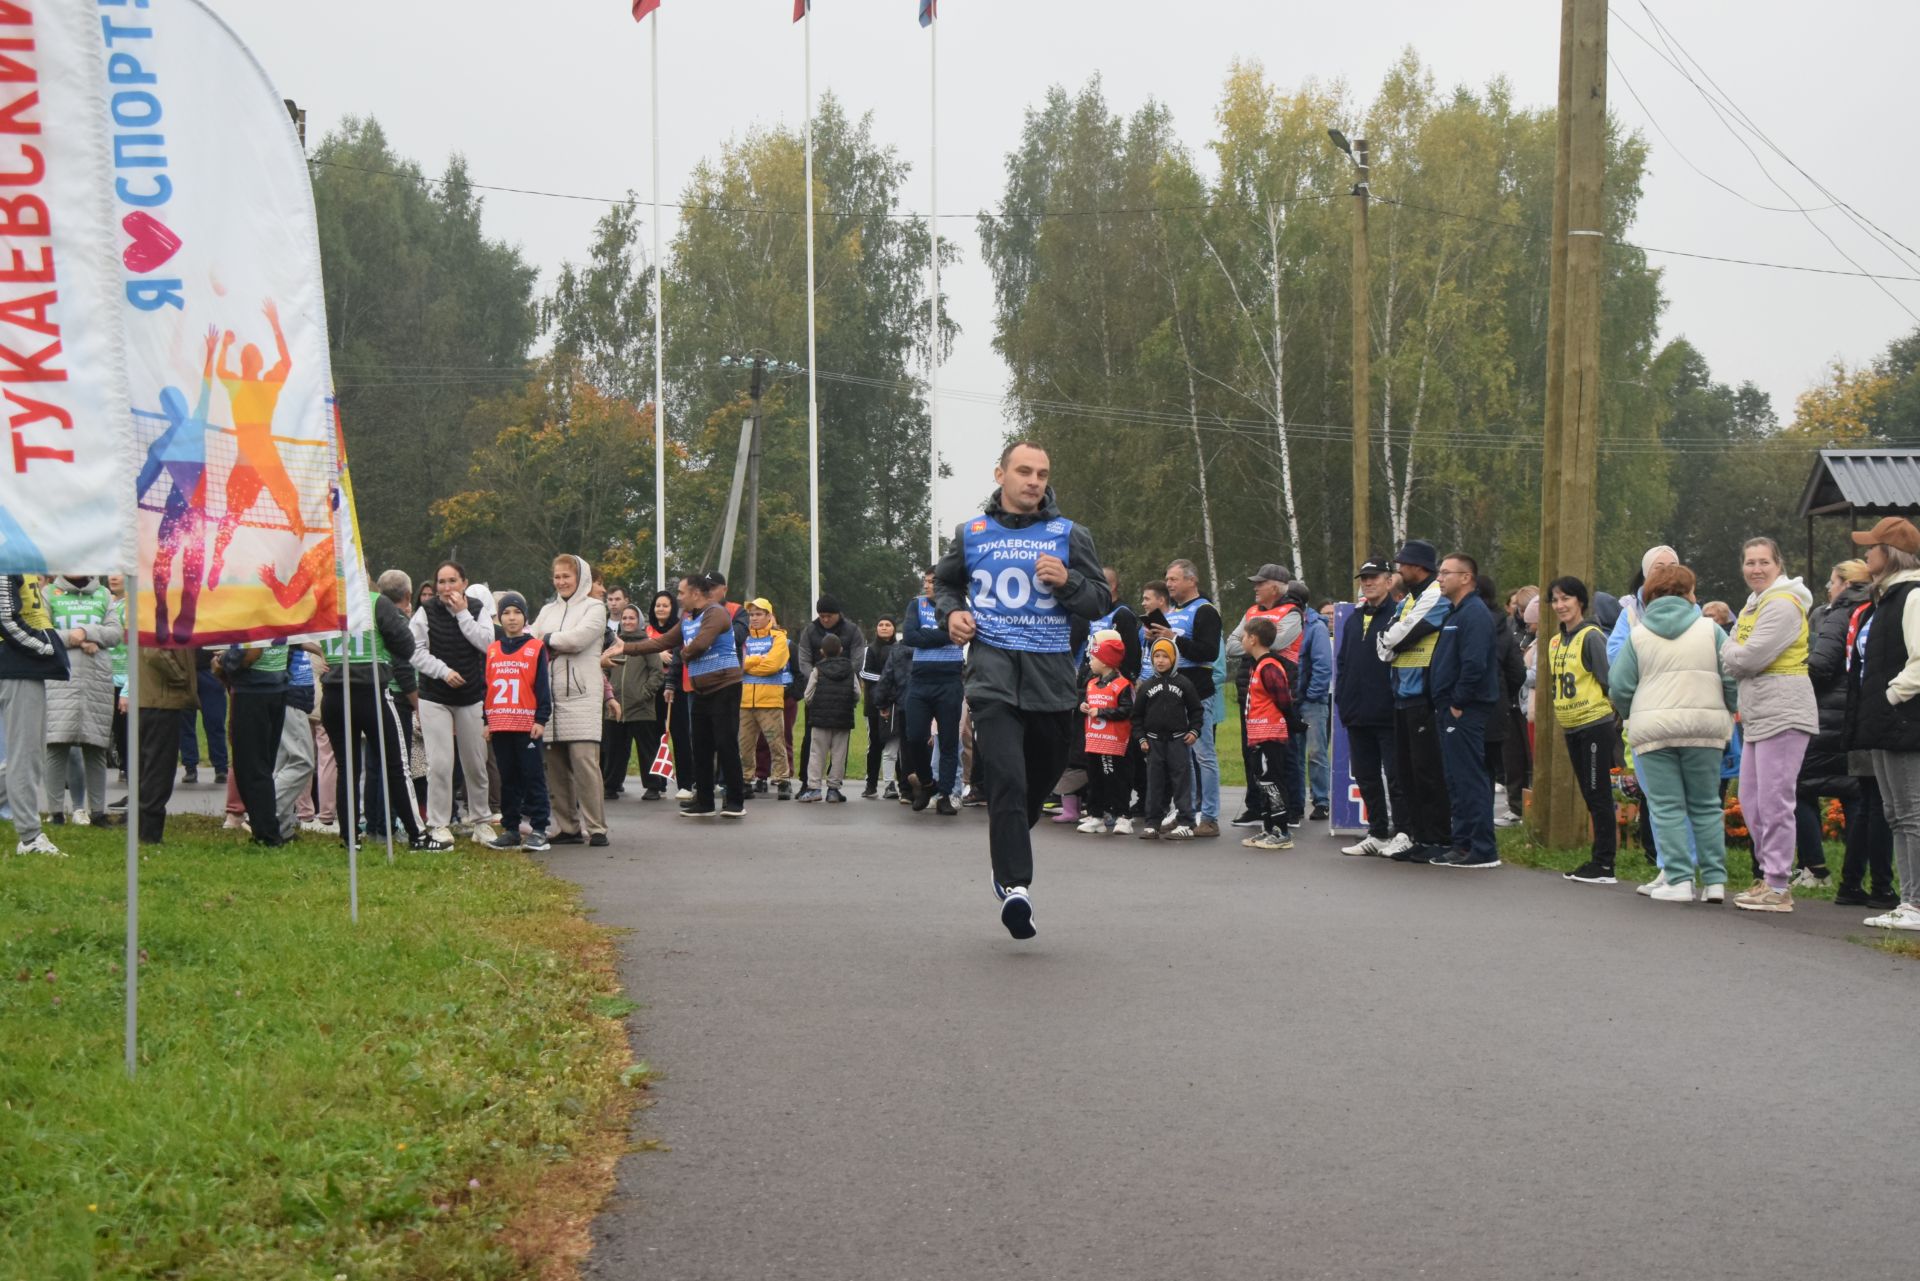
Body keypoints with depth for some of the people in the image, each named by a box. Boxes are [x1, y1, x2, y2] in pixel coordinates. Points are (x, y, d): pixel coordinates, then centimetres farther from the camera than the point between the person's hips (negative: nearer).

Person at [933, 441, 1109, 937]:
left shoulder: (1070, 535, 9)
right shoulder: (970, 534, 11)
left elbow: (1099, 603, 8)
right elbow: (945, 583, 27)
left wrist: (1067, 582, -11)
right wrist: (950, 614, 6)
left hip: (1051, 673, 2)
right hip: (992, 666, -2)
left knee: (1040, 778, 13)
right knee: (1006, 778, -18)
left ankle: (1008, 854, 39)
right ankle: (1015, 885, -23)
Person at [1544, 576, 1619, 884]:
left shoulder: (1591, 636, -11)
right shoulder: (1556, 641, 13)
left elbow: (1609, 680, -12)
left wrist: (1615, 718, -13)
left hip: (1595, 724, -8)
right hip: (1571, 728, 8)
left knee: (1599, 794, -5)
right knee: (1589, 796, 11)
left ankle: (1604, 864, -3)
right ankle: (1598, 860, 16)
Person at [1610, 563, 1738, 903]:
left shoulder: (1638, 635, 5)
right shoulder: (1710, 629, 5)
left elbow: (1619, 686, 4)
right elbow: (1733, 677, 1)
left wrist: (1633, 716, 23)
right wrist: (1728, 712, 18)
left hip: (1653, 729, -1)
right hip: (1704, 727, 1)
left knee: (1667, 807, 1)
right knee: (1706, 805, 10)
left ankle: (1678, 879, -6)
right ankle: (1714, 881, 6)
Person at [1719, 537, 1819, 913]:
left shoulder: (1783, 605, -11)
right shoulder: (1753, 606, 20)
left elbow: (1749, 657, -18)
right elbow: (1735, 665, 16)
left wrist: (1728, 652, 1)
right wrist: (1736, 655, -5)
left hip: (1784, 712, -10)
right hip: (1757, 714, 10)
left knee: (1774, 801, -10)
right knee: (1751, 801, 13)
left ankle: (1778, 888, -7)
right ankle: (1770, 877, 21)